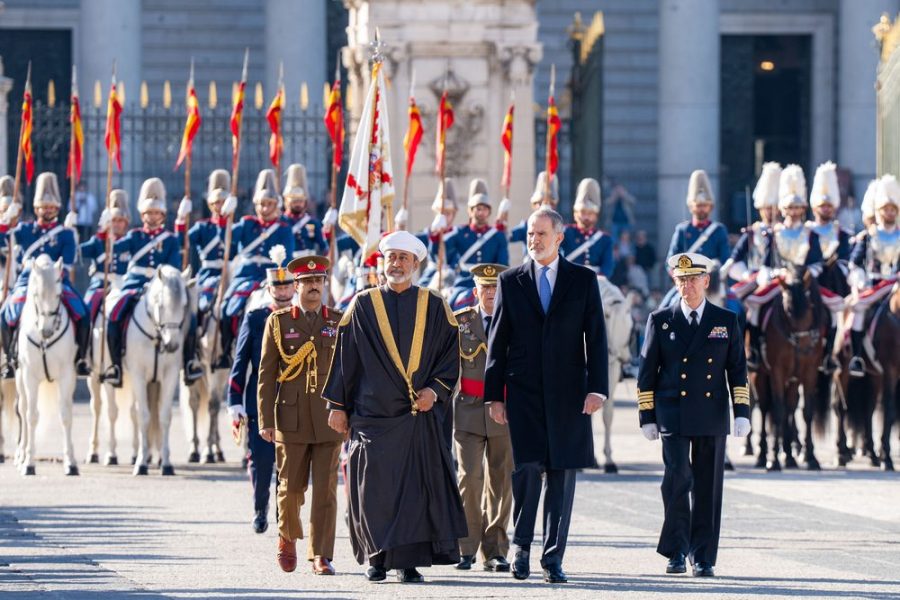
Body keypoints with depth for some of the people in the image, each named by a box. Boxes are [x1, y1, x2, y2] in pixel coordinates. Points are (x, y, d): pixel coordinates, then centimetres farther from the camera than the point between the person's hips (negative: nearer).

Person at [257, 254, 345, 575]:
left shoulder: (339, 323, 9)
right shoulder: (279, 322, 5)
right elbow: (267, 373, 3)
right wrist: (266, 419, -2)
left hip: (329, 417, 1)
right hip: (292, 416, -1)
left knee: (325, 489, -3)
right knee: (291, 486, 4)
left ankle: (321, 555, 1)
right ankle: (288, 537, 30)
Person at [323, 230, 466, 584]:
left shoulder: (433, 308, 7)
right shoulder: (363, 306, 7)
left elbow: (450, 355, 7)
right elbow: (344, 357, 7)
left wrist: (436, 389, -8)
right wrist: (338, 405, 3)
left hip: (418, 414, 0)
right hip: (372, 414, 0)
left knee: (416, 487, -5)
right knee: (373, 489, -1)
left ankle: (408, 561, -1)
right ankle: (377, 558, 11)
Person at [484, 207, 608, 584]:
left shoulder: (583, 280, 6)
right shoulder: (510, 282, 8)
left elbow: (596, 337, 3)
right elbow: (498, 341, 8)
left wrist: (596, 389, -7)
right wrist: (494, 395, 2)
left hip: (567, 393, 0)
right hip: (523, 393, 0)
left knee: (562, 474, 2)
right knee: (527, 467, -12)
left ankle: (553, 557, 8)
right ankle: (521, 546, 5)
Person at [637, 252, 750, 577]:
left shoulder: (727, 321, 9)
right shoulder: (660, 321, 7)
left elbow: (737, 369, 9)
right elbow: (647, 372, 8)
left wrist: (742, 413, 0)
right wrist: (647, 416, 3)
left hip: (712, 418, 1)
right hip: (673, 417, -1)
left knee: (708, 488, 2)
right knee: (677, 480, -12)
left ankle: (703, 557, 8)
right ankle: (676, 551, 2)